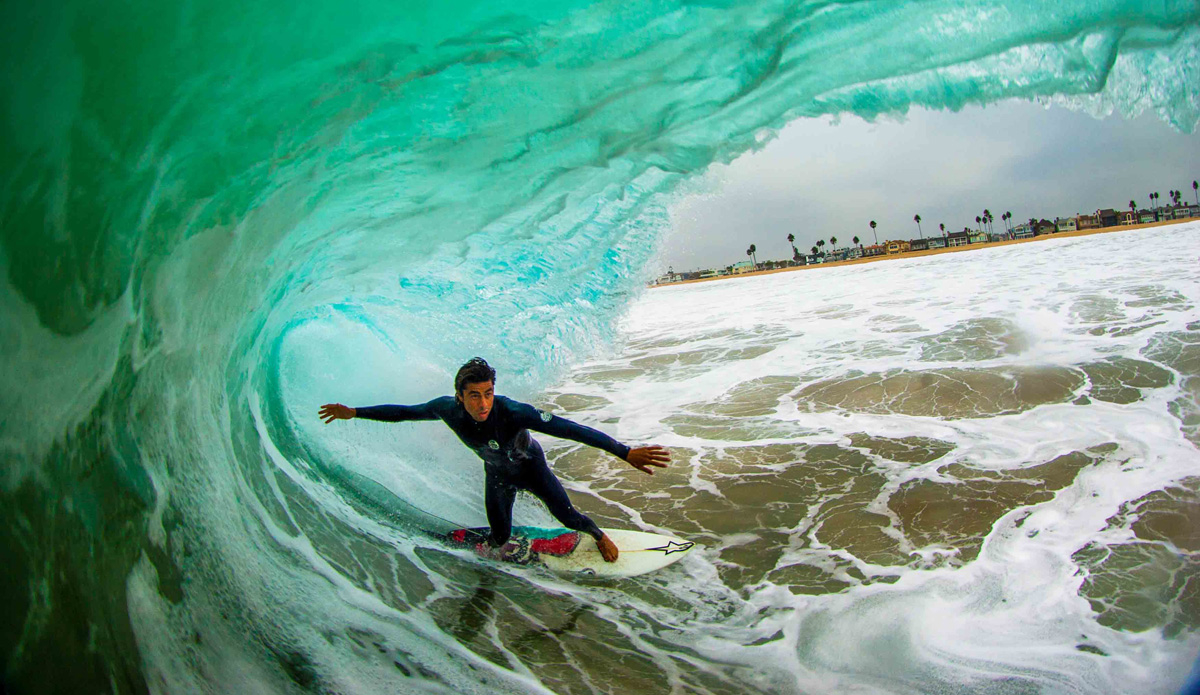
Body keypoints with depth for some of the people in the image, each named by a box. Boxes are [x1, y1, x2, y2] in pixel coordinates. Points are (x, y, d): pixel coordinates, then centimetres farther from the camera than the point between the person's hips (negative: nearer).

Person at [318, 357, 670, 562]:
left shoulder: (512, 411, -44)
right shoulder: (448, 409, -32)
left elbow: (569, 429, -50)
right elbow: (404, 412, -13)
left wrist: (625, 452, -56)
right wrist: (354, 412, -7)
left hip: (531, 465, -2)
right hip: (497, 473, 2)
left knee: (567, 516, -1)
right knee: (500, 536, 5)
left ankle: (600, 536, 34)